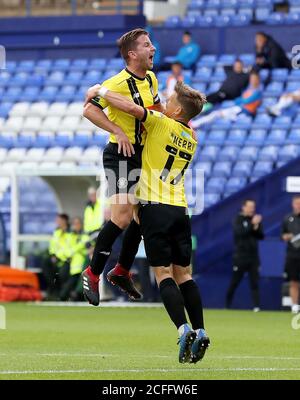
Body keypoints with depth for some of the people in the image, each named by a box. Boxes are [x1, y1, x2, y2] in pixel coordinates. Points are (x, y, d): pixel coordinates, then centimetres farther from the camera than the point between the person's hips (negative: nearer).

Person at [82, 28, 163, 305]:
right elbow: (90, 109, -22)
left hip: (140, 155, 9)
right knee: (122, 217, -17)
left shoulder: (150, 79, 9)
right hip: (121, 155, -9)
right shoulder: (119, 83, -19)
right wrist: (118, 131, -26)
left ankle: (122, 271, 26)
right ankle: (93, 274, -4)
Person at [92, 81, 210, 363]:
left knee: (163, 272, -8)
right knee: (183, 273, 9)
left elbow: (132, 107, -17)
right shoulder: (191, 138, 16)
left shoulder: (161, 123, -4)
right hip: (180, 209, 6)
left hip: (155, 206, -6)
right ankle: (200, 332, 0)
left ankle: (184, 329, -21)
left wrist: (101, 91, -1)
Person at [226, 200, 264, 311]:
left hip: (253, 257, 4)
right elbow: (240, 232, -18)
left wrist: (256, 227, -13)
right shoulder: (238, 219, -2)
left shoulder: (256, 220, 11)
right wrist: (252, 225, -24)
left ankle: (256, 306, -8)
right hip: (240, 255, -3)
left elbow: (261, 236, 5)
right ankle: (227, 305, 14)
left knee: (255, 282, -3)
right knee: (235, 282, 2)